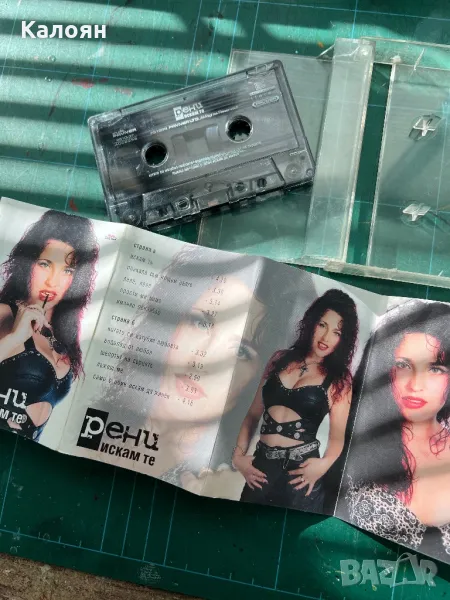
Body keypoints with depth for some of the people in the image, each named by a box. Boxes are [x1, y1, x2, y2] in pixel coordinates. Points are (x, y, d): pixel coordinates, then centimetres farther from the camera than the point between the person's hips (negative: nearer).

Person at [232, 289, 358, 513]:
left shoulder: (339, 380, -1)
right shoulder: (281, 359, 7)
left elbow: (337, 436, -3)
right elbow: (254, 413, 10)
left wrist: (324, 463, -22)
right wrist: (238, 455, 1)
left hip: (299, 473, -3)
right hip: (261, 468, 3)